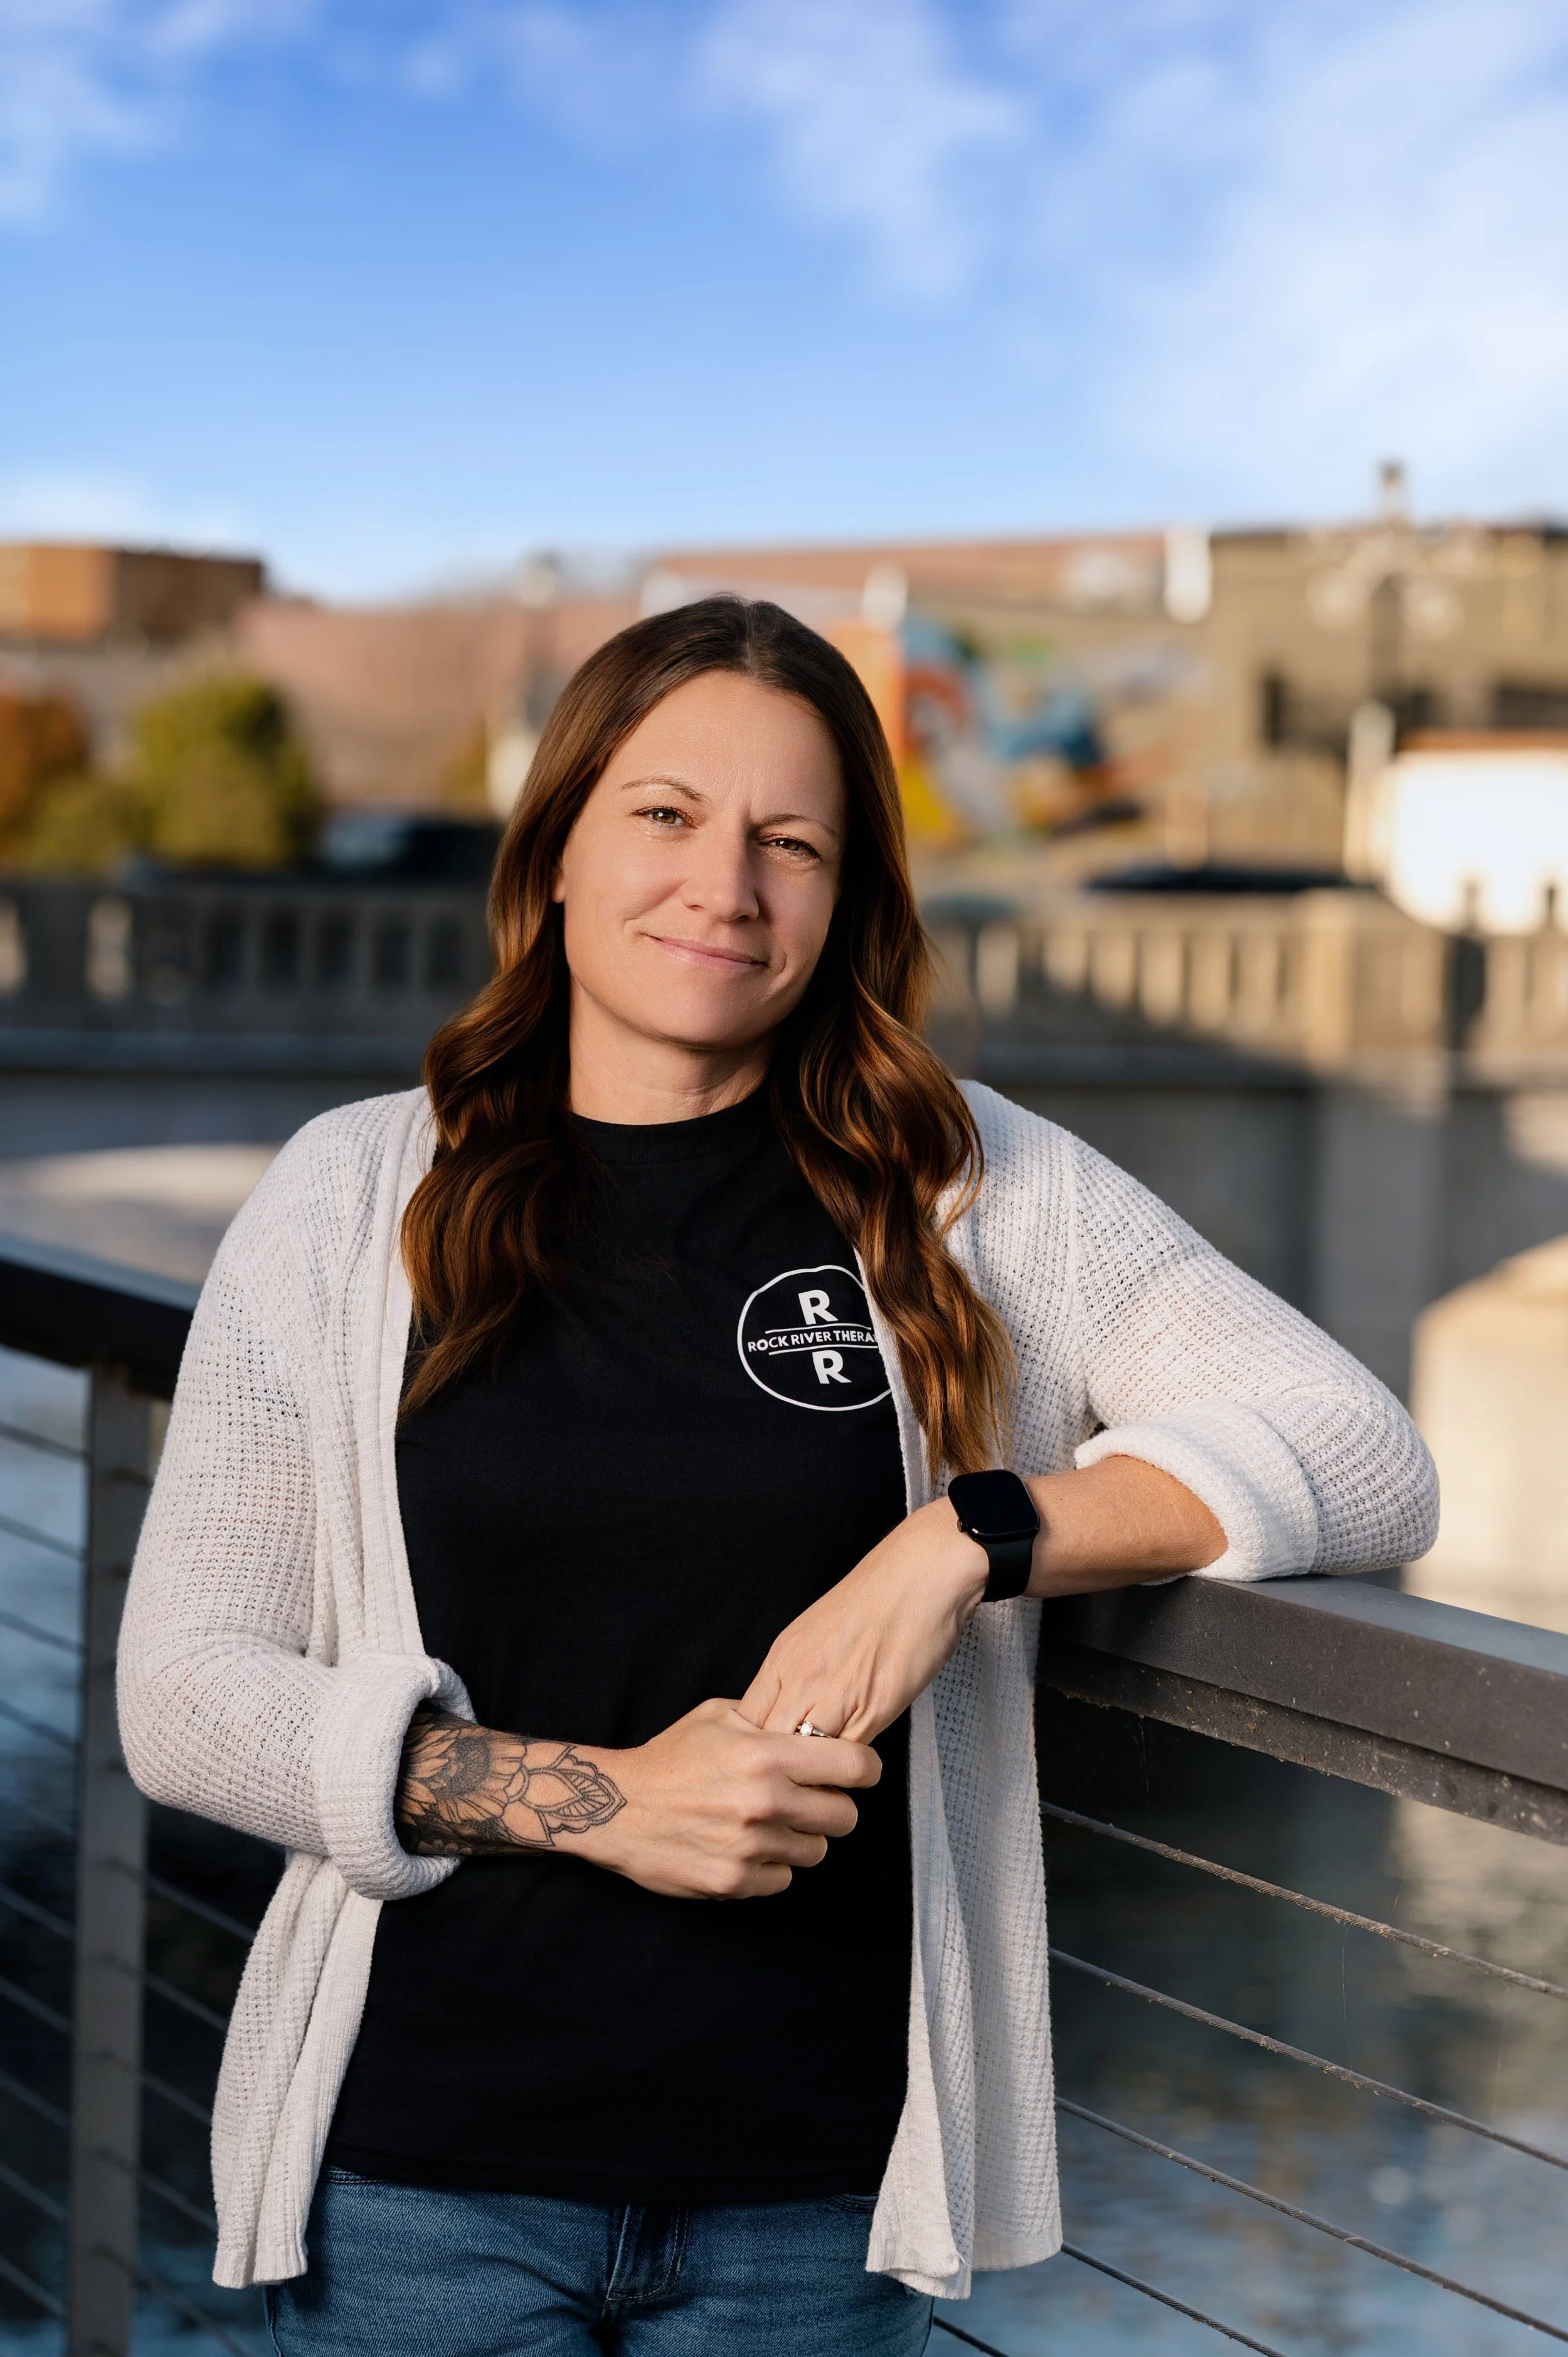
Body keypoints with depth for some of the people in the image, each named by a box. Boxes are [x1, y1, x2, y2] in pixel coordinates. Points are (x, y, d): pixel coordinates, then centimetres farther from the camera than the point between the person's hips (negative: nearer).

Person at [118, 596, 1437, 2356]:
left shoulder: (979, 1195, 1)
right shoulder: (354, 1201, 1)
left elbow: (1363, 1461, -5)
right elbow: (182, 1696, -2)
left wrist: (970, 1540, -18)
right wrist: (596, 1797, -15)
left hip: (819, 2189, 1)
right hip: (425, 2171, 0)